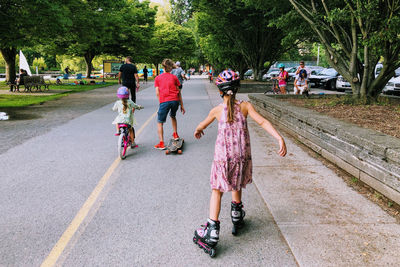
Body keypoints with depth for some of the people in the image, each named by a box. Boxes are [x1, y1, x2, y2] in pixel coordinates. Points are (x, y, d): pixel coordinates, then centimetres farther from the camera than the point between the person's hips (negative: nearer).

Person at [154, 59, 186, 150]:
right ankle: (175, 134, 30)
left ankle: (161, 143, -1)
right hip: (175, 100, 2)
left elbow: (157, 93, 5)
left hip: (164, 101, -2)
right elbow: (179, 92, 11)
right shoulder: (174, 77, 12)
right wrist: (182, 105, 15)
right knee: (173, 116, 32)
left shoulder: (157, 78, 12)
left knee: (160, 122, 8)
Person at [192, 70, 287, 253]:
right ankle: (236, 215, 47)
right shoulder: (245, 106, -4)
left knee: (217, 191, 7)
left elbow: (201, 126, 13)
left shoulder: (217, 110, -4)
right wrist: (280, 139, -18)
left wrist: (197, 131, 35)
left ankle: (213, 231, 3)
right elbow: (263, 122, -15)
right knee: (236, 184, 26)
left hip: (223, 156, -2)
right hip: (242, 155, 3)